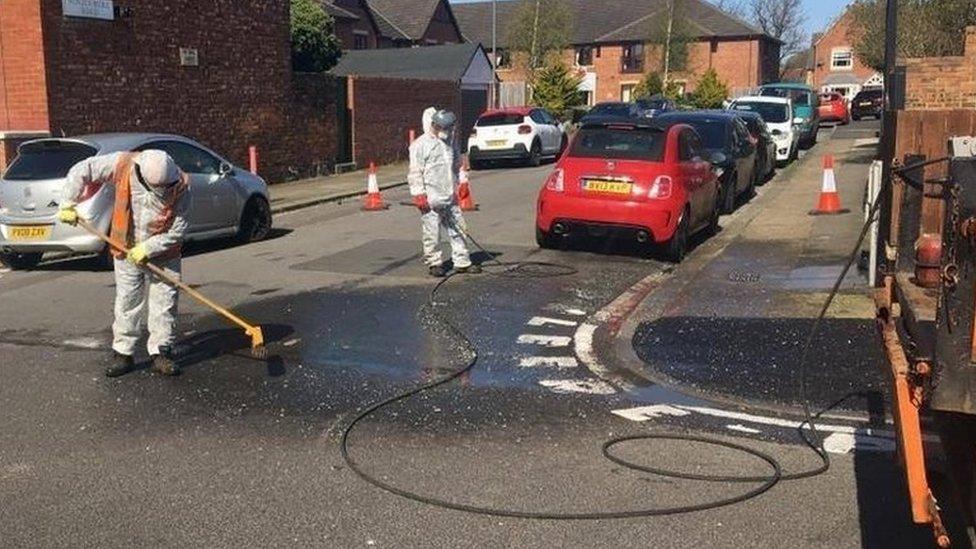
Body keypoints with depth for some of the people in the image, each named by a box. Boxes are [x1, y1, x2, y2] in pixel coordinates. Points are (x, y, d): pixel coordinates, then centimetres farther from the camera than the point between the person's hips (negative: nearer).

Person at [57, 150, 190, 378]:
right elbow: (81, 171, -8)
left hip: (163, 254, -1)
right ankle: (123, 354, 16)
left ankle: (161, 353, 13)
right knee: (126, 304, 6)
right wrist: (67, 204, -11)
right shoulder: (122, 165, -18)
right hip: (126, 252, 1)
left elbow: (177, 231, -16)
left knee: (165, 304, 1)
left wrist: (147, 249, -20)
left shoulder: (180, 187, -20)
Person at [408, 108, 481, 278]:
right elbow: (415, 173, -10)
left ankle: (462, 262, 15)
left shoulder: (449, 141, 13)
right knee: (432, 233, 0)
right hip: (431, 199, -6)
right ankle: (434, 263, 11)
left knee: (457, 229, 8)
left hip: (449, 197, 7)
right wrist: (419, 194, -14)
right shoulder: (421, 145, -8)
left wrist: (455, 188, 19)